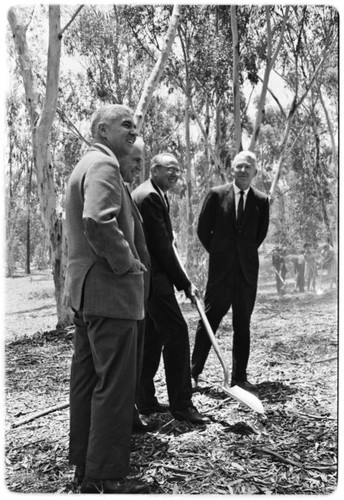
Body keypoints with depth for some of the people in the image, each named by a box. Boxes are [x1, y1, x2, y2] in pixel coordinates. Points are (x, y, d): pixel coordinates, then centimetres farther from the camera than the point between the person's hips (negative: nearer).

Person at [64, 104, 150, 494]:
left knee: (87, 380, 16)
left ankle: (84, 464, 28)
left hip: (84, 290, 11)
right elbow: (98, 222, -29)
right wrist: (128, 265, -17)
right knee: (115, 387, -3)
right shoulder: (103, 164, -13)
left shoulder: (85, 165, 20)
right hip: (110, 292, -11)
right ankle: (104, 477, 7)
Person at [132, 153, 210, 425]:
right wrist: (184, 284, -14)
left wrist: (169, 234, 12)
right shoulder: (150, 196, -15)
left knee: (151, 338, 14)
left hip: (145, 278, 11)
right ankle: (181, 404, -3)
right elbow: (161, 247, -18)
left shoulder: (152, 194, 19)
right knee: (177, 333, -9)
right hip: (154, 278, -11)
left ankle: (145, 400, 22)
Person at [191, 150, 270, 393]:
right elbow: (202, 230, 5)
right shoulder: (216, 195, 0)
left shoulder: (261, 201, 4)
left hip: (248, 270, 2)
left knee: (243, 325, 7)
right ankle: (194, 371, 14)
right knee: (209, 320, 2)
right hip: (221, 269, -2)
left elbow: (261, 235, 13)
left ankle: (240, 377, 16)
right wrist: (218, 253, 9)